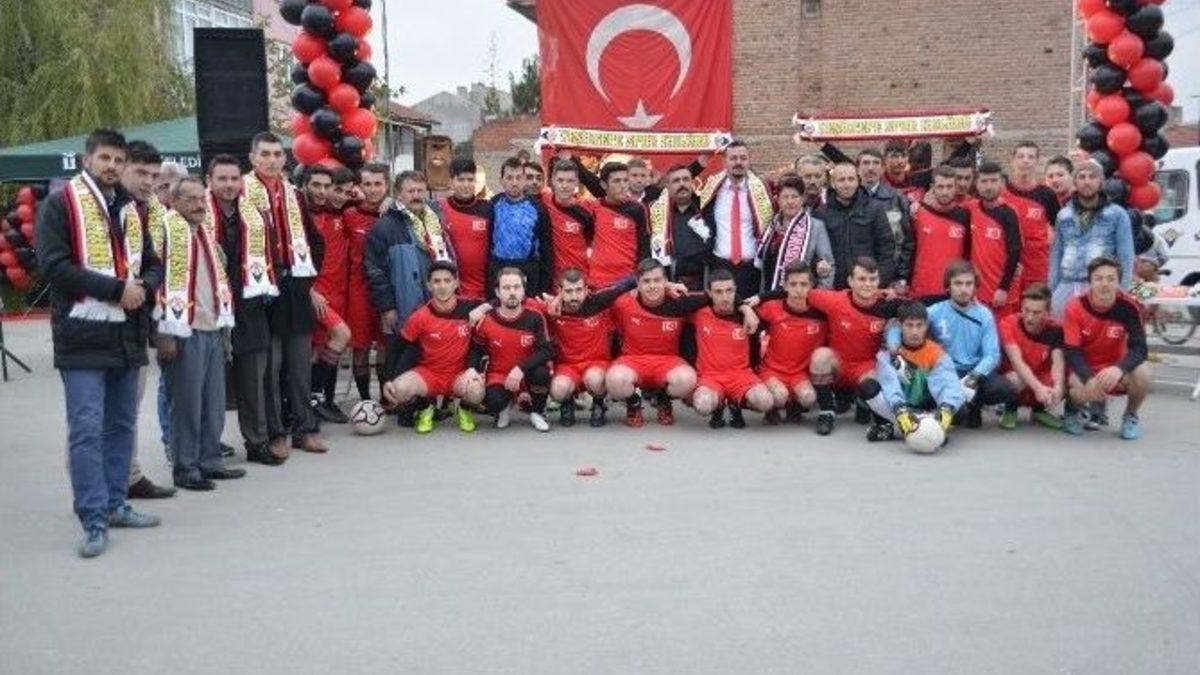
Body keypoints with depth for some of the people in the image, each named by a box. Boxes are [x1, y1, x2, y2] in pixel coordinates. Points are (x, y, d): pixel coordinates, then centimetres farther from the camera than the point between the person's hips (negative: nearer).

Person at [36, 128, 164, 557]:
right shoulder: (60, 205, -3)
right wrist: (116, 288, -17)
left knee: (121, 425, 13)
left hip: (127, 334, 7)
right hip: (83, 335, -7)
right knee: (86, 430, -7)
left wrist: (143, 288, -4)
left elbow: (153, 264, 20)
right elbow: (54, 267, -14)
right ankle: (95, 521, -4)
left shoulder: (130, 208, 16)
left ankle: (114, 504, 24)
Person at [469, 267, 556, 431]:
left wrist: (521, 368, -28)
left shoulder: (535, 317, -11)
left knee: (542, 372, -34)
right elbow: (475, 350, 5)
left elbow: (547, 351, -17)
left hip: (527, 374, 1)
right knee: (493, 402, -33)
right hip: (498, 376, -1)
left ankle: (537, 412, -2)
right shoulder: (487, 320, -9)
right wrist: (473, 370, -16)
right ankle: (504, 406, 10)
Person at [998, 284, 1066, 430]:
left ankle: (1040, 409, 5)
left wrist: (1057, 388, -46)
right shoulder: (1008, 324, -20)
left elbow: (1058, 361, -25)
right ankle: (1010, 409, -2)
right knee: (1016, 378, -38)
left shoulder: (1055, 328, -12)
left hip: (1043, 379, 3)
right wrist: (1038, 388, -46)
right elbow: (1016, 361, -31)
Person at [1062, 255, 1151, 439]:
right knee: (1080, 392, -34)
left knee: (1142, 374, -30)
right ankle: (1073, 411, 7)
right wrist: (1089, 379, -36)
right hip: (1085, 369, -2)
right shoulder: (1075, 308, -16)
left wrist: (1119, 368, -42)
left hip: (1114, 368, 2)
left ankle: (1131, 416, 3)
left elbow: (1139, 348, -20)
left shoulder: (1128, 307, -15)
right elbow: (1072, 351, -17)